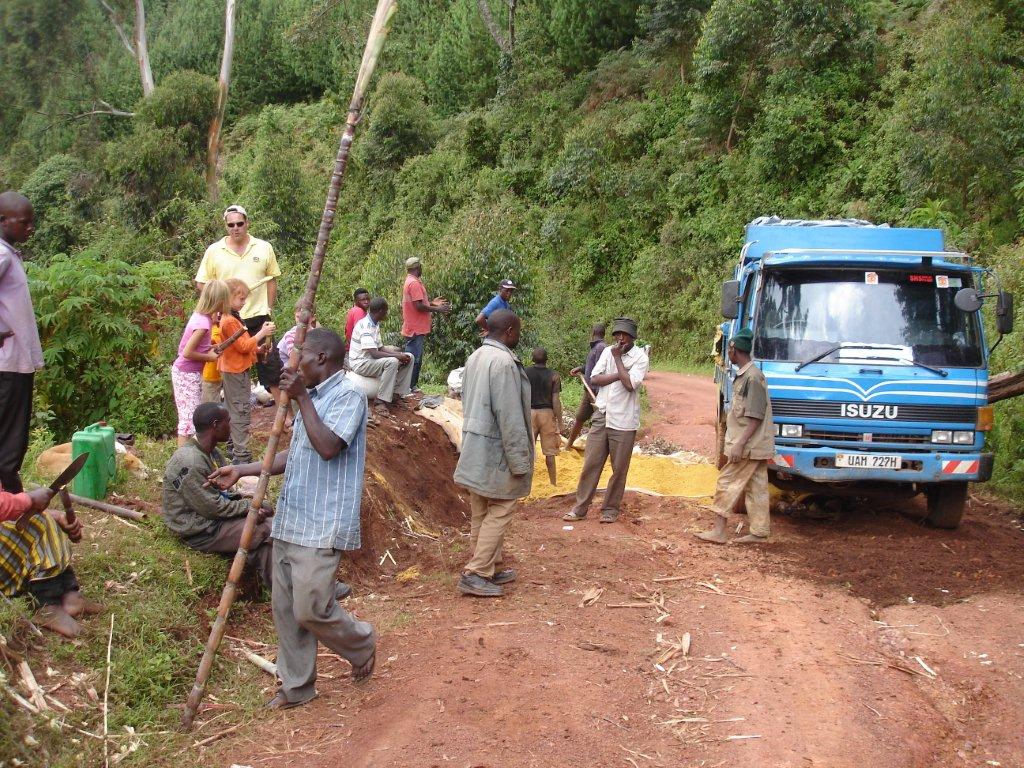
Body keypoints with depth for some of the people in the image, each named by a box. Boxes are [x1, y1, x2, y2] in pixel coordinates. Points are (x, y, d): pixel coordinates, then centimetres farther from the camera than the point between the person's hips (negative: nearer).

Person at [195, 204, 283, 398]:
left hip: (258, 318, 0)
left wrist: (268, 310, 3)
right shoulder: (214, 251, 1)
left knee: (271, 365, 2)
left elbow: (271, 280, 7)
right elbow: (201, 284, 5)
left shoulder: (264, 248, 2)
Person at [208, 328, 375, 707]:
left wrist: (302, 398, -21)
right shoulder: (312, 396, 16)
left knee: (310, 609, -7)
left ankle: (362, 643, 21)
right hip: (290, 520, 9)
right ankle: (296, 685, 24)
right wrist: (242, 471, 19)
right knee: (285, 607, 11)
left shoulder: (348, 395, -12)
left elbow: (328, 447, -25)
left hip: (321, 526, -9)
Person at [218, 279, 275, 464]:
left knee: (234, 412, 17)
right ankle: (241, 455, -7)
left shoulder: (231, 318, 13)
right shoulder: (230, 321, -19)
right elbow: (243, 346, -20)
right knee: (241, 413, -8)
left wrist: (258, 348, 9)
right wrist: (261, 333, -14)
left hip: (234, 371, 11)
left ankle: (234, 449, 27)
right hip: (236, 372, -11)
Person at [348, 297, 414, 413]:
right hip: (360, 363, -10)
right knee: (392, 362, -35)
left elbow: (380, 347, 12)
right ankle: (380, 401, -28)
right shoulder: (365, 326, -22)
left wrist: (400, 355, -3)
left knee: (409, 357, 1)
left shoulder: (375, 325, 9)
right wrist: (397, 356, -24)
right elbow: (374, 353, -29)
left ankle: (399, 393, 2)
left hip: (372, 360, 10)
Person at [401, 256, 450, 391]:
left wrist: (432, 303, 16)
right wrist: (437, 309, -13)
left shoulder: (411, 281, 16)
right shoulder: (414, 283, -16)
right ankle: (411, 387, -3)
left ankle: (413, 385, 19)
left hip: (415, 329, 10)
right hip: (416, 330, -10)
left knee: (415, 359, 14)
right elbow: (419, 306, -22)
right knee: (415, 360, -6)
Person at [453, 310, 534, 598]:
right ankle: (476, 574, -2)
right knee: (499, 512, -1)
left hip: (475, 451, 9)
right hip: (496, 453, -9)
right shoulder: (504, 362, -20)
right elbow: (510, 417, -22)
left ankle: (489, 568, 24)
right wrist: (520, 461, -17)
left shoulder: (475, 358, 10)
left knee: (481, 514, 14)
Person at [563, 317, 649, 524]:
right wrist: (619, 375, -13)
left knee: (619, 469, 4)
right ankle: (580, 508, 11)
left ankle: (611, 509, 18)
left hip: (623, 421, -4)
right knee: (591, 464, 5)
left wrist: (617, 358, -13)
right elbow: (595, 378, 0)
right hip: (602, 416, 4)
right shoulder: (608, 351, 9)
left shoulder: (640, 357, -6)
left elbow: (630, 384, -19)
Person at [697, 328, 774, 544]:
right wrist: (738, 442, 21)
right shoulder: (744, 375, 13)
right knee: (756, 488, 11)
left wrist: (740, 444, -24)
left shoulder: (753, 377, -18)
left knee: (727, 483, -5)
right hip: (756, 445, 10)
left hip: (750, 445, -10)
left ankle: (718, 531, -2)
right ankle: (759, 533, 16)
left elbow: (755, 417, -22)